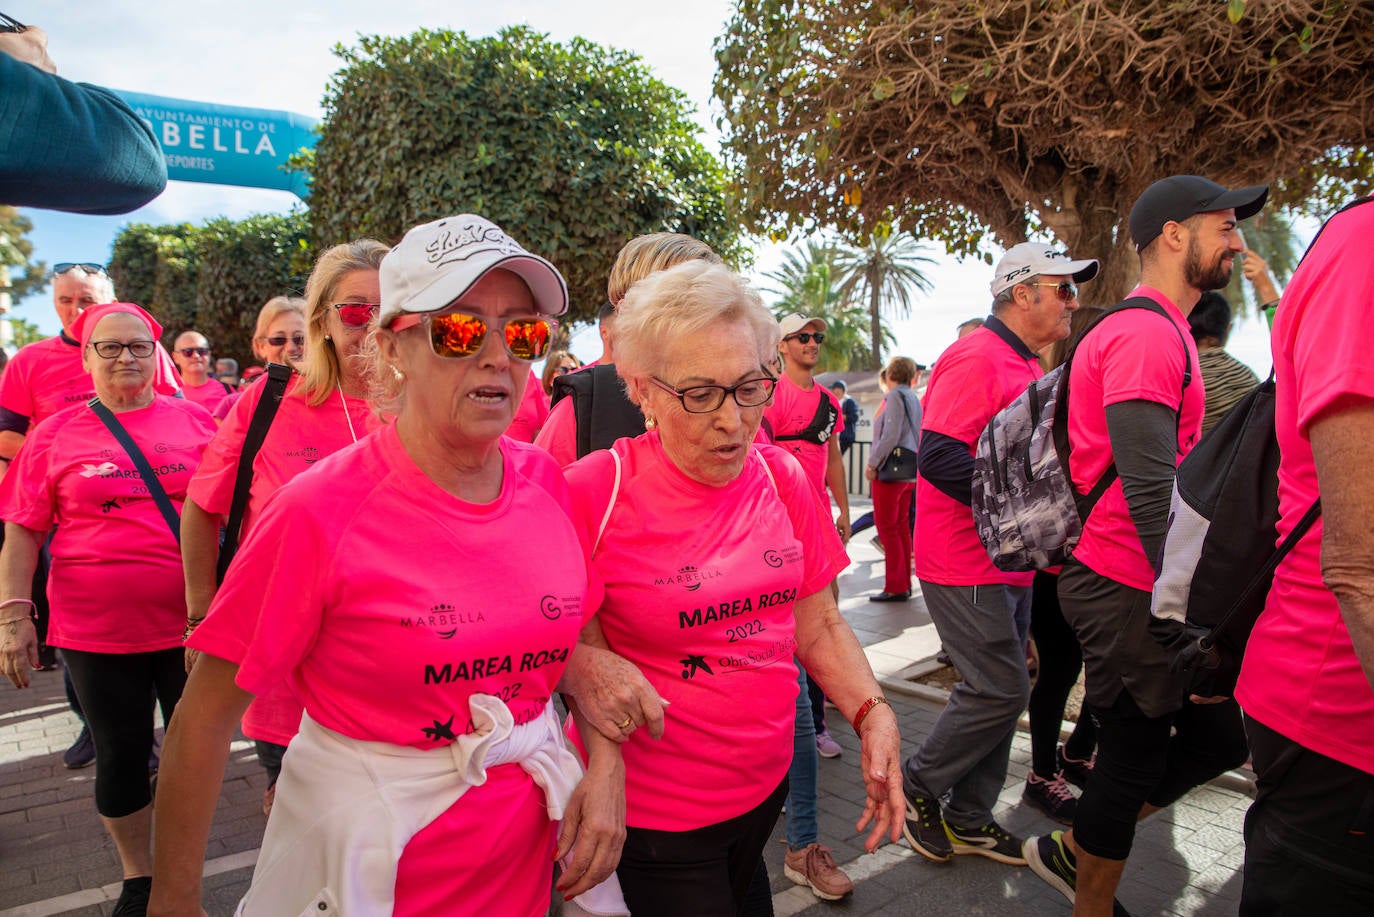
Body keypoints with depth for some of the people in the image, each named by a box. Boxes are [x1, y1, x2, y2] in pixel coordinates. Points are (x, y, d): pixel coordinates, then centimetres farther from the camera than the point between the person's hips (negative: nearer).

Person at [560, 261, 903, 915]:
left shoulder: (783, 479, -3)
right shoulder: (594, 493, -19)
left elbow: (818, 624, 4)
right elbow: (574, 653, -11)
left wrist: (873, 714, -9)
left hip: (768, 784, 5)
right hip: (654, 809, -5)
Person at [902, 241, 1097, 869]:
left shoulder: (1026, 366, 17)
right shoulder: (977, 357, -16)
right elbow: (939, 457, -25)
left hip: (1009, 564, 10)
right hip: (966, 566, -10)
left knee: (1002, 692, 14)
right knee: (1001, 691, -7)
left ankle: (969, 818, 28)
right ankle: (917, 786, 15)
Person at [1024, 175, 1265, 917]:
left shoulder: (1154, 330, 17)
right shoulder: (1148, 334, -17)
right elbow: (1150, 491, -26)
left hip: (1137, 583, 10)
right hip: (1124, 588, -10)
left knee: (1219, 737, 15)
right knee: (1137, 758, 4)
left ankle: (1073, 850, 28)